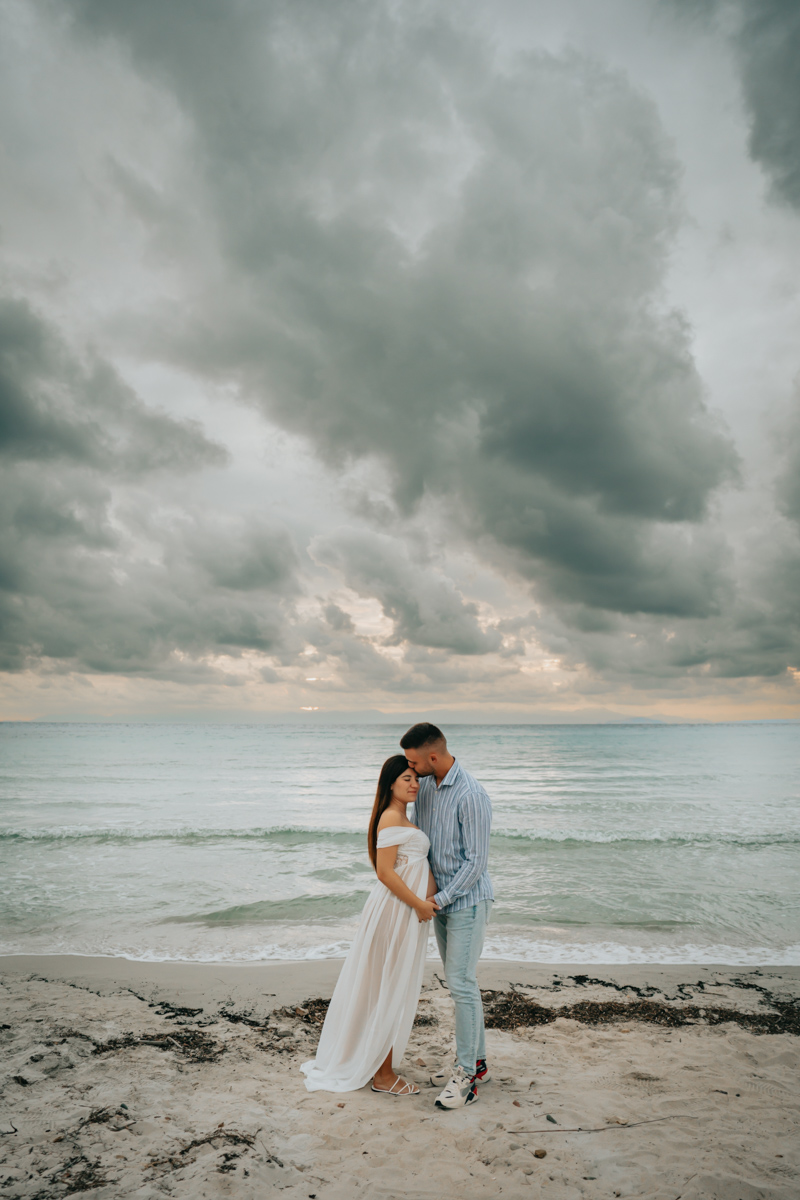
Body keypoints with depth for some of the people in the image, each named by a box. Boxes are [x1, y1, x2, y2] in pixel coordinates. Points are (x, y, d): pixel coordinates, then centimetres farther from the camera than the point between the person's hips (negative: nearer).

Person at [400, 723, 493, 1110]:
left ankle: (466, 1076, 8)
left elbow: (476, 861, -21)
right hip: (440, 898, 8)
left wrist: (440, 899, -18)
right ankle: (475, 1061, 28)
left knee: (461, 983, -5)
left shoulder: (471, 796, -24)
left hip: (467, 900, -8)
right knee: (459, 981, 15)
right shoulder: (424, 786, 1)